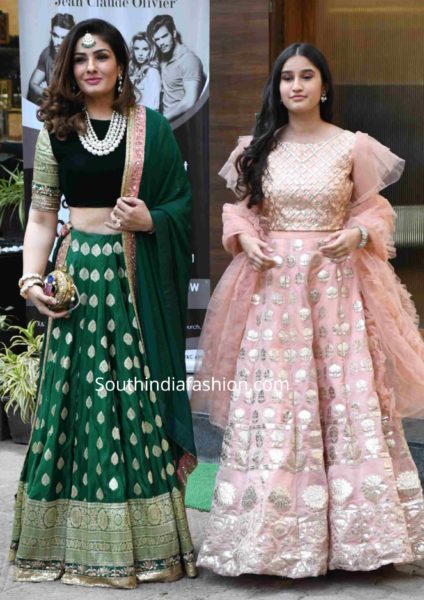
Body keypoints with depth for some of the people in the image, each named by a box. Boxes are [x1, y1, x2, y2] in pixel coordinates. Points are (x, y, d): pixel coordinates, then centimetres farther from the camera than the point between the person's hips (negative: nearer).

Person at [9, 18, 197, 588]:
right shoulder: (56, 130, 6)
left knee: (138, 396, 3)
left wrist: (150, 220, -14)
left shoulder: (151, 128, 5)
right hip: (80, 271, 1)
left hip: (139, 278, 0)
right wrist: (31, 277, -7)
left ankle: (144, 535, 15)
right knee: (79, 394, 2)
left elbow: (182, 203, 6)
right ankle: (79, 539, 14)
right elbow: (42, 214, 4)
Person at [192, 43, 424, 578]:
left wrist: (357, 234, -11)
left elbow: (374, 209, 8)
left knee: (347, 401, -2)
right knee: (270, 405, -1)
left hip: (335, 287, -1)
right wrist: (243, 236, -5)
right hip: (272, 286, 2)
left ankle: (349, 528, 10)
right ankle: (275, 531, 8)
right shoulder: (258, 148, 9)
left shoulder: (352, 147, 3)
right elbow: (241, 208, 15)